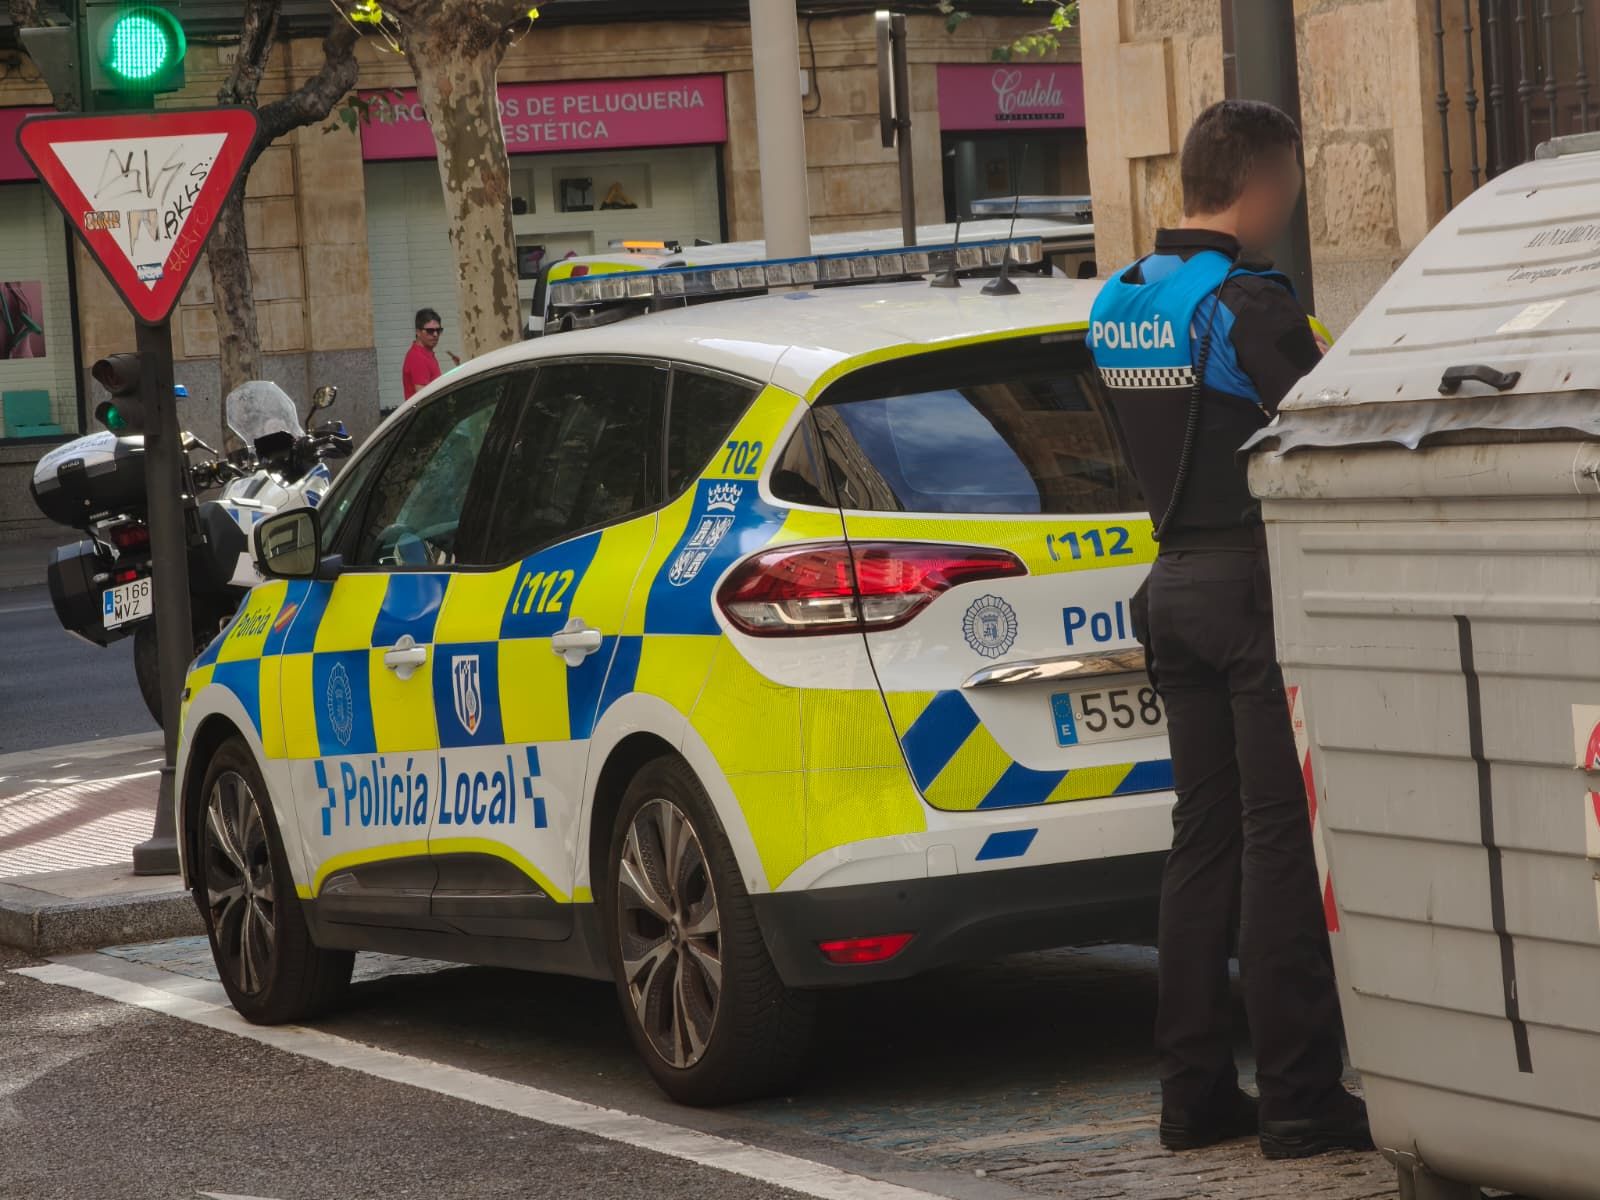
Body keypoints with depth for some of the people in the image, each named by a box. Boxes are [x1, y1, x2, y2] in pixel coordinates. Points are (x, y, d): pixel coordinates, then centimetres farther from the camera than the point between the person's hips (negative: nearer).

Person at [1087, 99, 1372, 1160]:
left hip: (1177, 583, 8)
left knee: (1206, 833, 13)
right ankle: (1300, 1095, -4)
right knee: (1282, 837, -5)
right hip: (1255, 582, -8)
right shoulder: (1246, 304, -16)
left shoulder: (1118, 304, 11)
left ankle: (1196, 1089, 15)